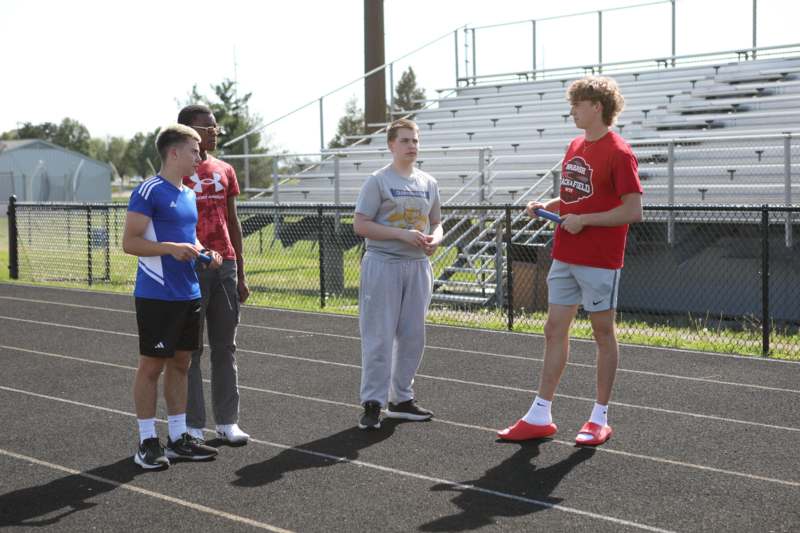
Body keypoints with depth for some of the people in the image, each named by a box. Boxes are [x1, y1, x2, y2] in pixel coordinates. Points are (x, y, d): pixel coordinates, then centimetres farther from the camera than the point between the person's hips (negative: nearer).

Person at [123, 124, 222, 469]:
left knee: (180, 363, 12)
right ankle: (147, 442, 7)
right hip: (157, 296, -8)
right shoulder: (149, 191, -11)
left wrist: (204, 252, 6)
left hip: (188, 295, 8)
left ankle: (178, 437, 20)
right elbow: (129, 242, -15)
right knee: (152, 365, -1)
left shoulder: (189, 195, 14)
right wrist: (171, 248, -25)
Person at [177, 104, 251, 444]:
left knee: (225, 346, 9)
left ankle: (227, 422, 16)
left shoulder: (225, 171, 13)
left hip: (225, 265, 6)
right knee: (189, 348, 0)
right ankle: (191, 426, 6)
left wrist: (240, 274, 15)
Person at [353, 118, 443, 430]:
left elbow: (436, 223, 20)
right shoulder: (378, 181, -5)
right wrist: (402, 234, -19)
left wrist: (435, 239, -4)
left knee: (413, 336, 10)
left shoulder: (428, 183, 12)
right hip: (384, 264, -6)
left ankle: (401, 399, 23)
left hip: (418, 265, 6)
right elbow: (360, 225, -10)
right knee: (379, 337, -6)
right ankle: (373, 404, 1)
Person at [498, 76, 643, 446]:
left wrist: (584, 220, -18)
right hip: (565, 258, 8)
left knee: (603, 332, 4)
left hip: (600, 261, -8)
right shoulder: (575, 147, 13)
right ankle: (540, 416, 12)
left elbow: (633, 211, -16)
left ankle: (600, 419, 14)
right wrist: (547, 206, 4)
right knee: (555, 330, 7)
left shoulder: (618, 153, -13)